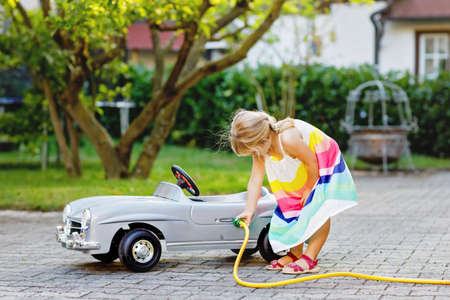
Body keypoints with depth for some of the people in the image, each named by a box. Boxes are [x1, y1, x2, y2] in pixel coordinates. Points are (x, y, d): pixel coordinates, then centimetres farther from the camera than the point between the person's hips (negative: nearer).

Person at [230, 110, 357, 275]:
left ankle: (310, 259, -19)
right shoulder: (260, 148, -15)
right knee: (292, 208, 8)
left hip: (323, 163, -8)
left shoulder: (288, 139, -39)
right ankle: (295, 254, 17)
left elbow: (312, 163, -30)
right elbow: (255, 181, -11)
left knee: (318, 211, -18)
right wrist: (249, 211, -13)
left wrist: (308, 190, -16)